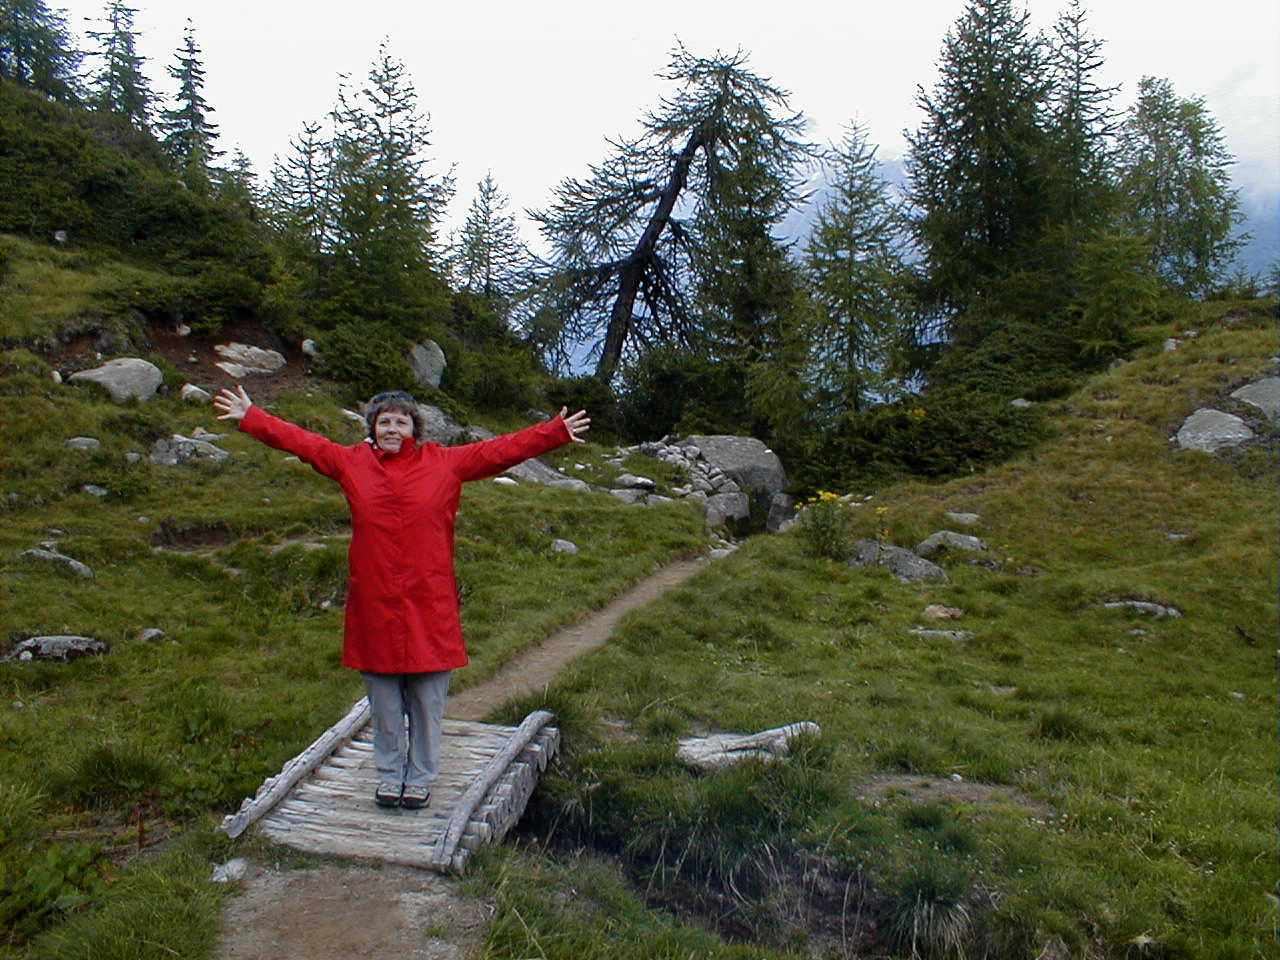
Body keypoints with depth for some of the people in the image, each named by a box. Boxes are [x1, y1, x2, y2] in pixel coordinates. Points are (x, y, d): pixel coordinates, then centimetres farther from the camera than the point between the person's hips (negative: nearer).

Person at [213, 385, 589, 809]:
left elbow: (505, 448, 0)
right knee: (384, 703, 14)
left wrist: (556, 432, -3)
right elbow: (298, 440, 12)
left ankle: (420, 779, 27)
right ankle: (390, 775, 32)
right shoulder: (351, 462, 5)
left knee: (427, 701, 8)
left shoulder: (447, 463, 1)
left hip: (429, 608, -1)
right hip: (373, 606, 2)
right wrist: (250, 417, 13)